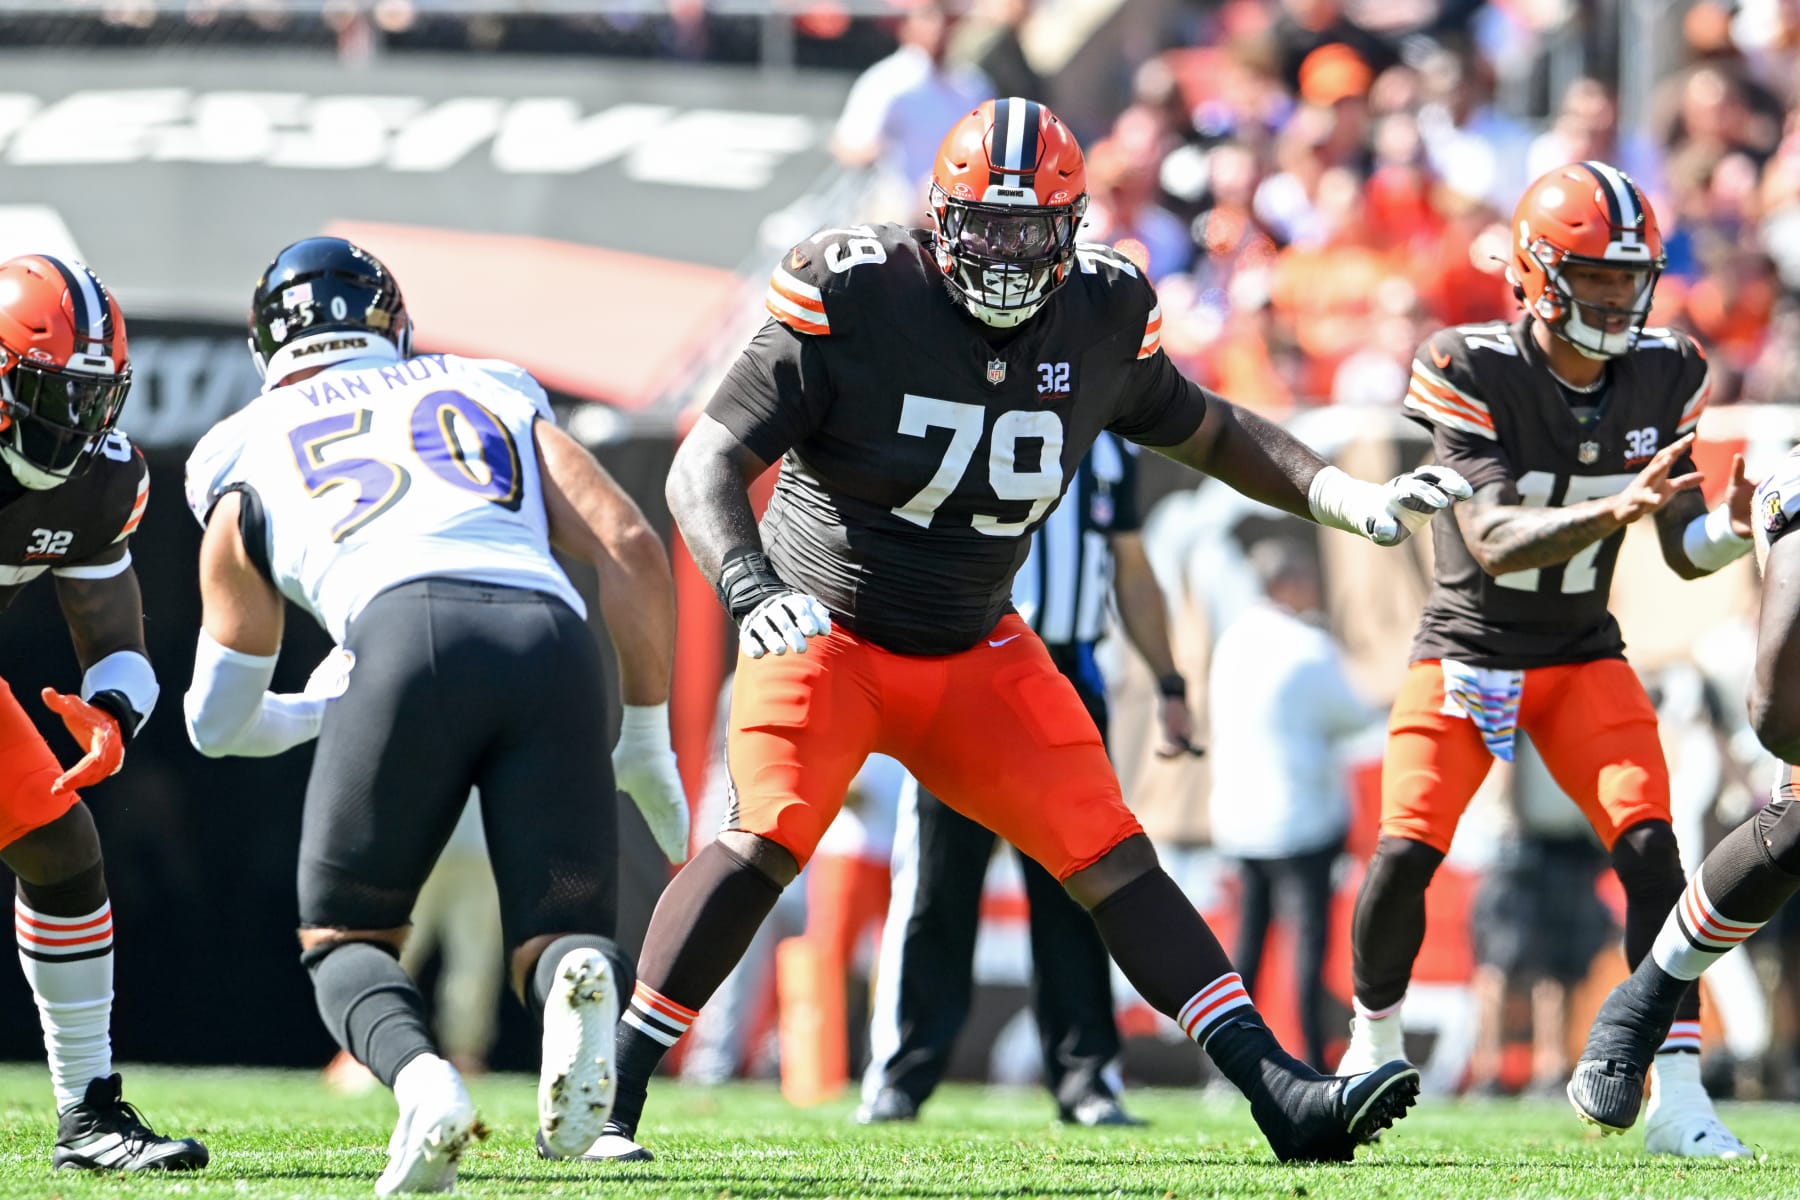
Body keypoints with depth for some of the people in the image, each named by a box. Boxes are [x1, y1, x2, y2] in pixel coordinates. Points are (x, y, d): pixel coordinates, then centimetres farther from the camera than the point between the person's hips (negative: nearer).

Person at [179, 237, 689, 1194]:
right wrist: (645, 740, 27)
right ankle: (581, 983, -27)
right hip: (551, 640, 2)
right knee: (557, 945, 11)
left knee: (345, 940, 17)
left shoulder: (245, 451, 30)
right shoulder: (494, 395, 33)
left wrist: (317, 713, 60)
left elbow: (220, 722, 38)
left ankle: (420, 1079, -17)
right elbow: (631, 549, 19)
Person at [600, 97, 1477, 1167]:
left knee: (1112, 856, -3)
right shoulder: (854, 303, -19)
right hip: (825, 630, -4)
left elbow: (1211, 433, 14)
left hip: (975, 652, 4)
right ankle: (604, 1101, -20)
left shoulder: (1100, 323, -4)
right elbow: (709, 465, -19)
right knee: (770, 836, -25)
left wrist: (1345, 497, 1)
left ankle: (1283, 1096, -3)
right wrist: (753, 590, -37)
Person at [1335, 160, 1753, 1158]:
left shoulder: (1661, 377, -7)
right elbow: (1495, 545, -28)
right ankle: (1374, 1043, 16)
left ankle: (1679, 1098, -14)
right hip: (1467, 650, -3)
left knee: (1649, 845, -15)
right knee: (1405, 853, -13)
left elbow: (1685, 549, -3)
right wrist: (1613, 512, -43)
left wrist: (1728, 529, -27)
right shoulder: (1470, 371, -20)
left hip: (1583, 655, 3)